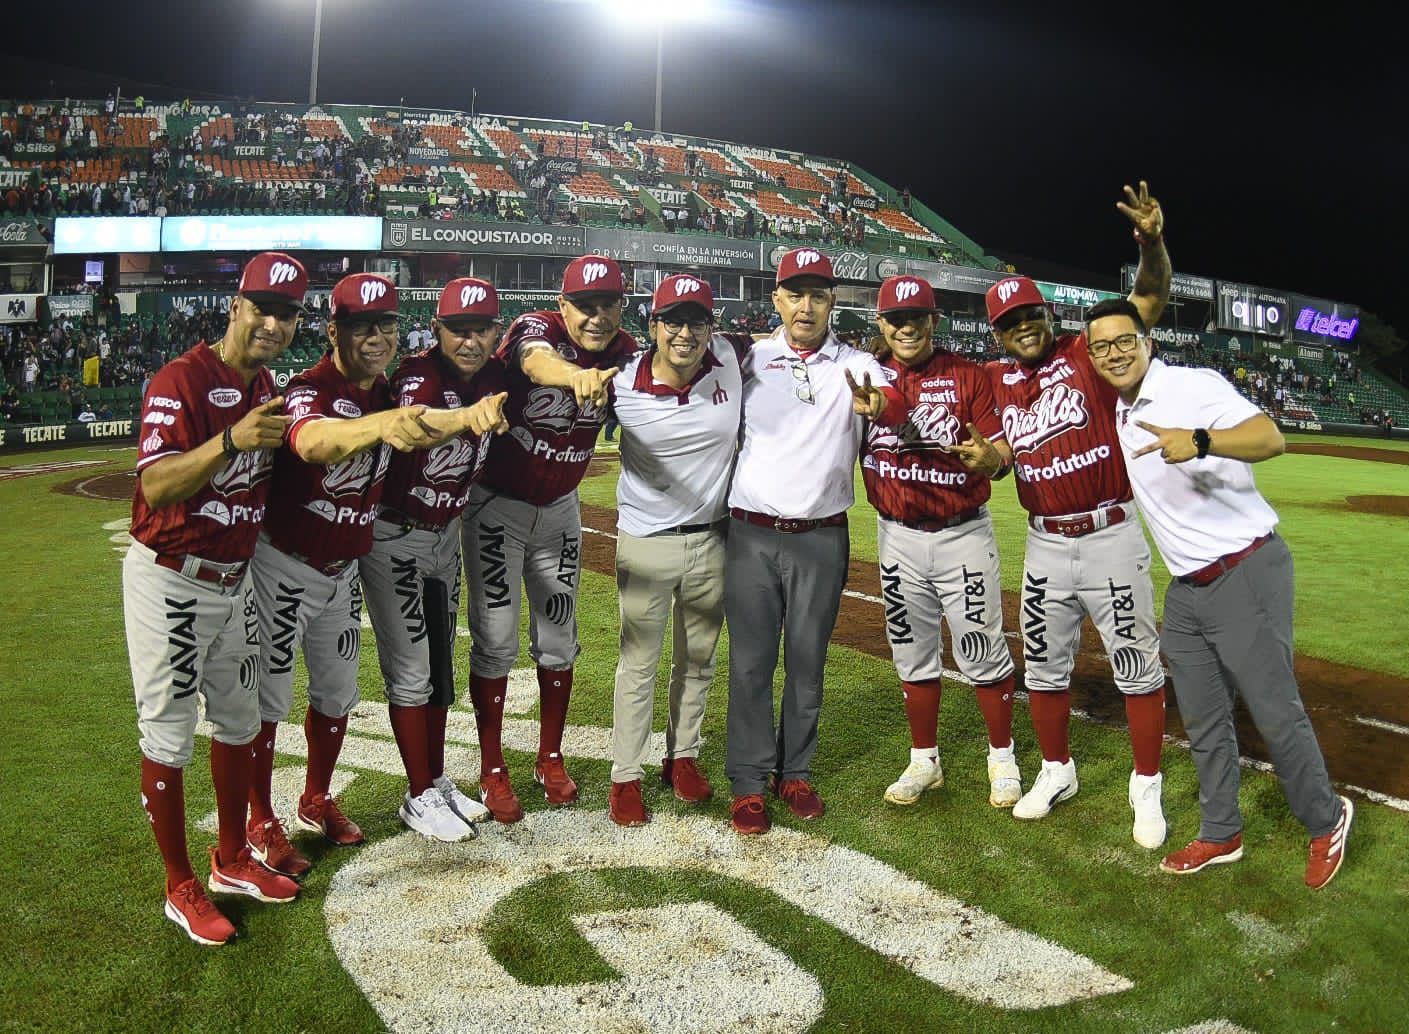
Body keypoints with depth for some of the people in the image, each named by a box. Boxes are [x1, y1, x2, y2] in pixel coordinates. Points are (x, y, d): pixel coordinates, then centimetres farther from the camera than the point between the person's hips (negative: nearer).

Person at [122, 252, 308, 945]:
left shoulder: (267, 390, 6)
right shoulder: (182, 380, -19)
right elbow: (156, 487, -30)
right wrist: (230, 441, -42)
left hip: (236, 578, 8)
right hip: (171, 581, -8)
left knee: (238, 720, 17)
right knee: (168, 736, 3)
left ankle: (232, 862, 33)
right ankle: (180, 889, 17)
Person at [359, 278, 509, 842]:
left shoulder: (495, 377, -6)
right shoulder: (418, 376, -25)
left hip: (446, 533, 7)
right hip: (394, 536, -7)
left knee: (440, 663, 16)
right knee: (410, 670, 0)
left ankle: (438, 781, 30)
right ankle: (420, 797, 13)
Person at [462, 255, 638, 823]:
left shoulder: (624, 353, -6)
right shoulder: (536, 329, -25)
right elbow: (538, 362, -49)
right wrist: (578, 375, -71)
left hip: (559, 510, 5)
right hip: (497, 505, -4)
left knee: (558, 639, 12)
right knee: (495, 642, 0)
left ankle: (551, 760, 28)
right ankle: (492, 771, 16)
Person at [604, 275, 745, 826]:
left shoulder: (732, 359, -9)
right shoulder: (623, 385, -15)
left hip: (713, 540, 3)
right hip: (646, 541, -3)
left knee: (698, 659, 17)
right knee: (638, 662, 7)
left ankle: (682, 757, 36)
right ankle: (625, 777, 20)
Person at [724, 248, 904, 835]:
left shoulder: (857, 366, 0)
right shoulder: (749, 361, 4)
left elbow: (894, 405, -21)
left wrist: (875, 405, -44)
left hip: (822, 539, 0)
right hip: (751, 536, 0)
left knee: (807, 661, 9)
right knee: (750, 662, 3)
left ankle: (795, 773, 24)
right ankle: (748, 782, 14)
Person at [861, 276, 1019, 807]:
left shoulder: (969, 376, -4)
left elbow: (1002, 452, -8)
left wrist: (989, 458, -30)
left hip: (963, 534, -3)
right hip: (898, 538, 3)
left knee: (983, 652, 4)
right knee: (913, 654, 14)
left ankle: (1002, 756, 23)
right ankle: (924, 761, 29)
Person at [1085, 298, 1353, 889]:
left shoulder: (1193, 385, -14)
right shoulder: (1117, 412, 8)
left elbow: (1271, 439, -28)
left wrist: (1199, 441, -46)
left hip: (1246, 572, -7)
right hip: (1185, 589, 7)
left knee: (1275, 711, -1)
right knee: (1202, 720, 13)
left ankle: (1326, 823, 22)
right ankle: (1220, 835, 27)